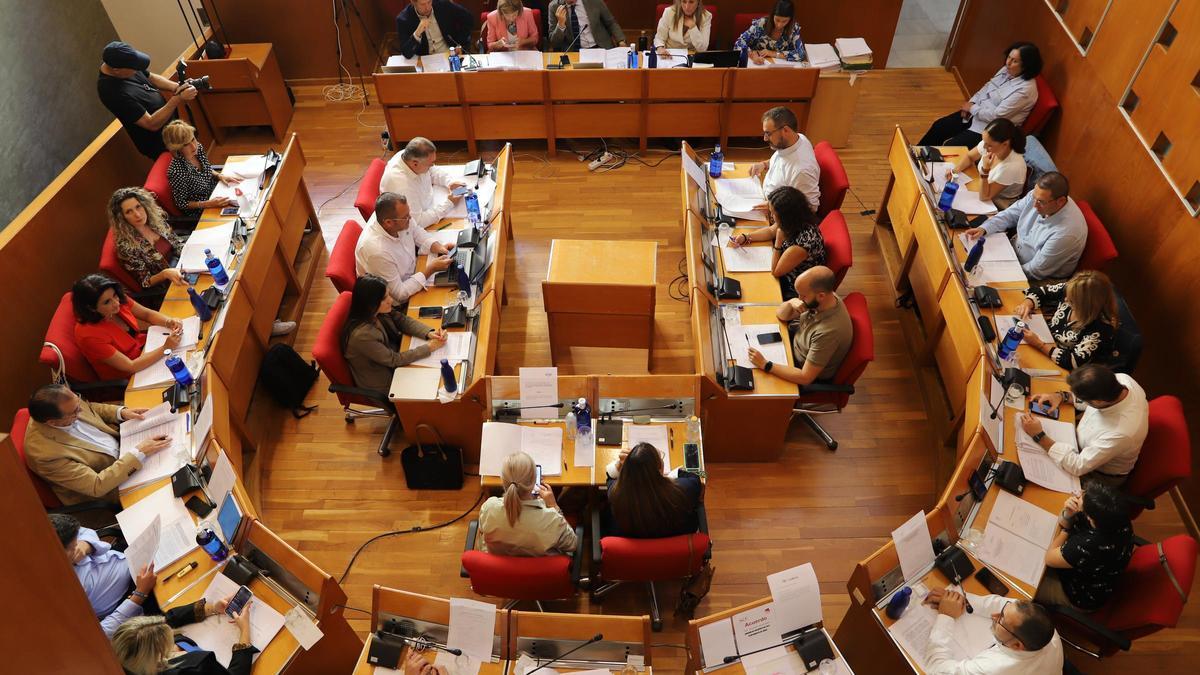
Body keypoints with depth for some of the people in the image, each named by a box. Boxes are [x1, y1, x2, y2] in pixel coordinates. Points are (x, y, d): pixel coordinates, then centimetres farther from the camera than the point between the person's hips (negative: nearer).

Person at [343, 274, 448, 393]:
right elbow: (394, 360, -26)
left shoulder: (378, 311, -16)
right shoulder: (362, 335, -36)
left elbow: (403, 320, -2)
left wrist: (429, 333, -20)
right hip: (382, 384, -6)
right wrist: (429, 347, -22)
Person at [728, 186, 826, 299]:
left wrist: (779, 240, -28)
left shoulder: (805, 240, -37)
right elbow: (771, 231, 7)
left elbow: (776, 271, -25)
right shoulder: (797, 221, -15)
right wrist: (744, 237, -5)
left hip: (795, 292, -7)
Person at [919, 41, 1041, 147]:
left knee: (949, 146, -17)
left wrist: (972, 108, -15)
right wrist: (971, 102, -3)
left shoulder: (1025, 89, -25)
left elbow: (997, 116, -26)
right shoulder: (1006, 70, 1)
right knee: (939, 126, 1)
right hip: (976, 113, 9)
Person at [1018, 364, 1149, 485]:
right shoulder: (1121, 378, -25)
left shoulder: (1120, 433, -43)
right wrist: (1062, 396, -16)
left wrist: (1039, 436, -31)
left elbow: (1078, 466, -32)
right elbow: (1093, 392, -1)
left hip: (1100, 476, -6)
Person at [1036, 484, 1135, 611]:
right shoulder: (1118, 517, -25)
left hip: (1084, 597, -7)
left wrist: (1066, 528, -12)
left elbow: (1049, 558, -24)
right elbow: (1062, 521, -8)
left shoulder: (1087, 546, -47)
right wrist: (1067, 513, -30)